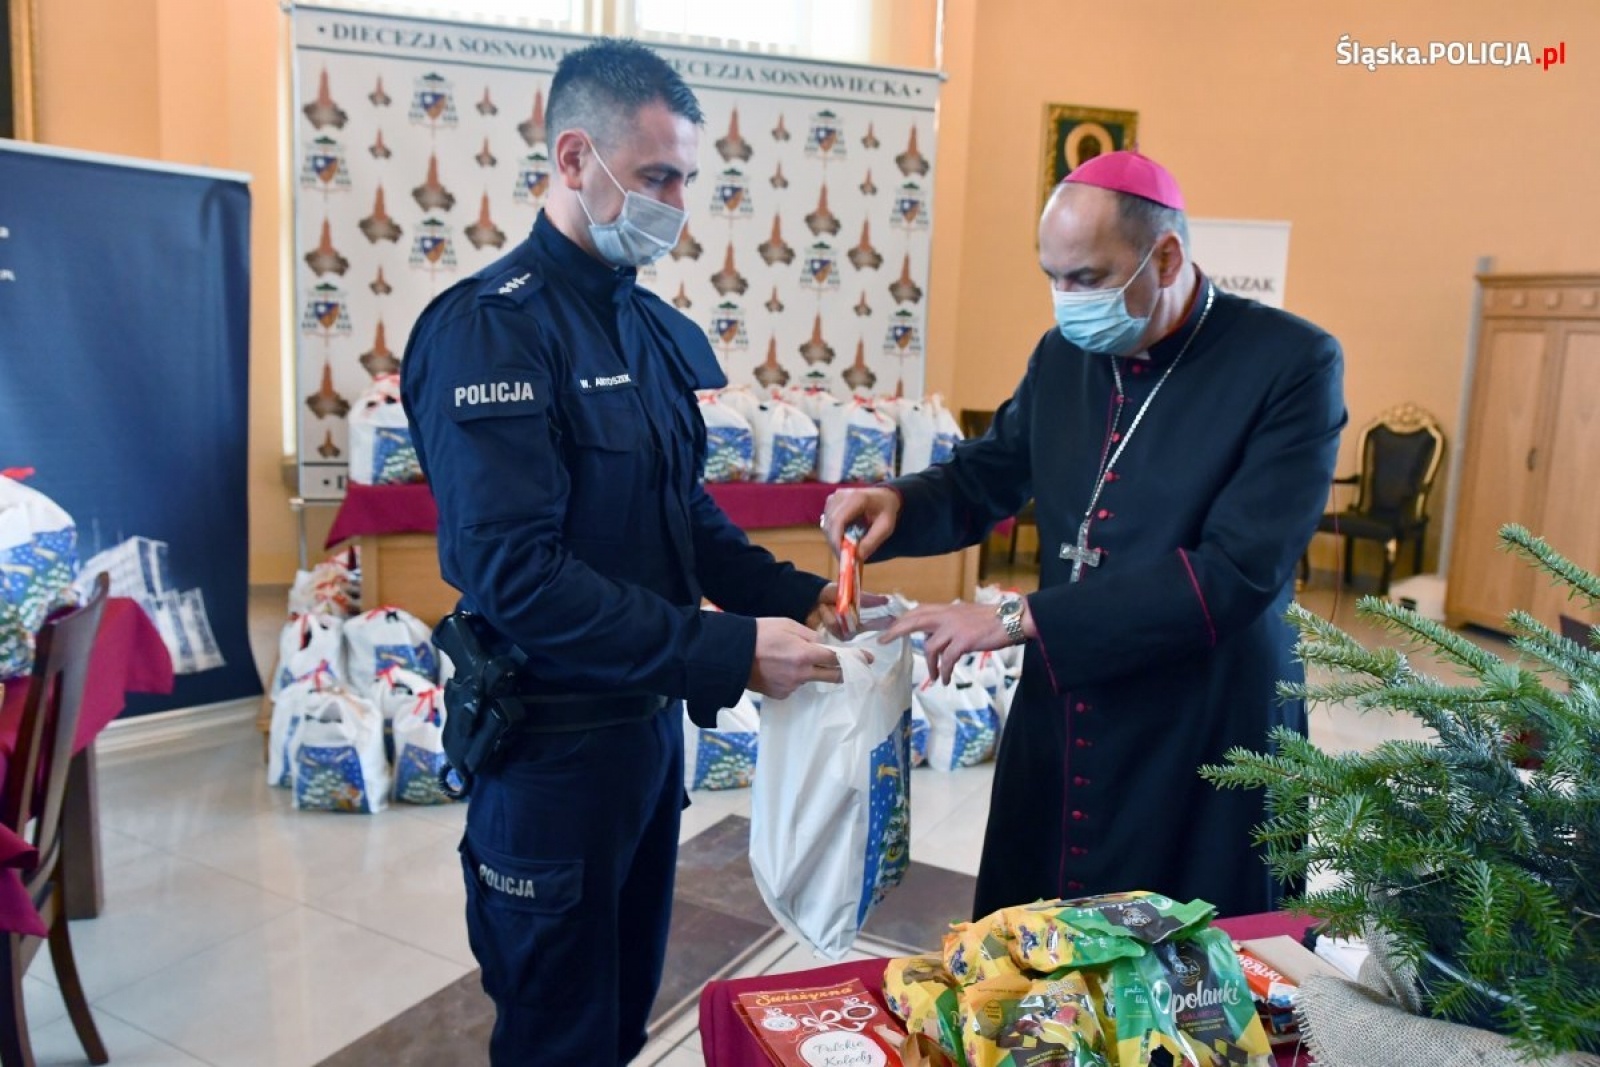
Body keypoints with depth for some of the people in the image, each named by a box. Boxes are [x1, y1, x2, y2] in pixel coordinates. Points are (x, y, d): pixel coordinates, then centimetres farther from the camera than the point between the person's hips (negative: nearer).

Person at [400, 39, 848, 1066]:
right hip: (552, 741, -7)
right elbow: (513, 573, -27)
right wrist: (729, 651, -27)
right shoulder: (490, 327, -18)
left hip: (651, 718, 8)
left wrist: (793, 594, -2)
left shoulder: (652, 323, 7)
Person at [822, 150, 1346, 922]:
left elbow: (1238, 574, -23)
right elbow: (985, 479, 17)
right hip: (1058, 729, 5)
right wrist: (897, 503, -6)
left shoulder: (1292, 364, -14)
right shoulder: (1061, 356, 4)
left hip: (1203, 744, -5)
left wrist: (1019, 619, -25)